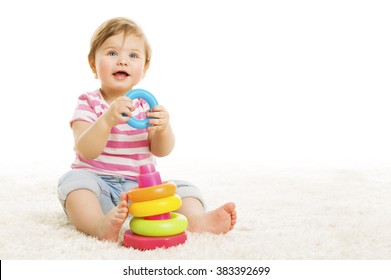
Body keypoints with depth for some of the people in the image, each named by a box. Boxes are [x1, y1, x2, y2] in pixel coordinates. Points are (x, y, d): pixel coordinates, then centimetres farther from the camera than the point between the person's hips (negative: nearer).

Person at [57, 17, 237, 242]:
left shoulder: (146, 106, 7)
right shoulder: (89, 104, -3)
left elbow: (161, 151, -3)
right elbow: (86, 151, -19)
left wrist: (163, 128, -25)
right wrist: (107, 120, -36)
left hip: (139, 187, 3)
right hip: (97, 184, -3)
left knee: (183, 188, -13)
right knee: (74, 180, -32)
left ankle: (197, 219, -40)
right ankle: (101, 224, -54)